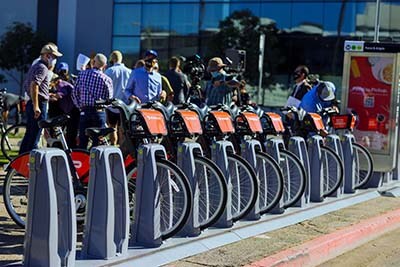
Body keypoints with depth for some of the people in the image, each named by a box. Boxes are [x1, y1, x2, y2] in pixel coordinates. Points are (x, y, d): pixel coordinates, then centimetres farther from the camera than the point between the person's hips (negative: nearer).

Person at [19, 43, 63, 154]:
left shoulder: (34, 66, 19)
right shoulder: (42, 68, -12)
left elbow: (26, 85, 27)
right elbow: (34, 85, -26)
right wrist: (36, 106, -27)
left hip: (31, 104, 10)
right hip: (40, 104, -10)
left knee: (28, 135, 15)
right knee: (34, 137, -7)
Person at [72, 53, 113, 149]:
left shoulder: (82, 74, 2)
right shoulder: (107, 79, -5)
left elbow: (75, 92, 5)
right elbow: (109, 99, -2)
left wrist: (81, 105, 13)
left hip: (84, 111, 2)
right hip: (99, 112, -2)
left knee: (82, 142, 8)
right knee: (97, 143, 2)